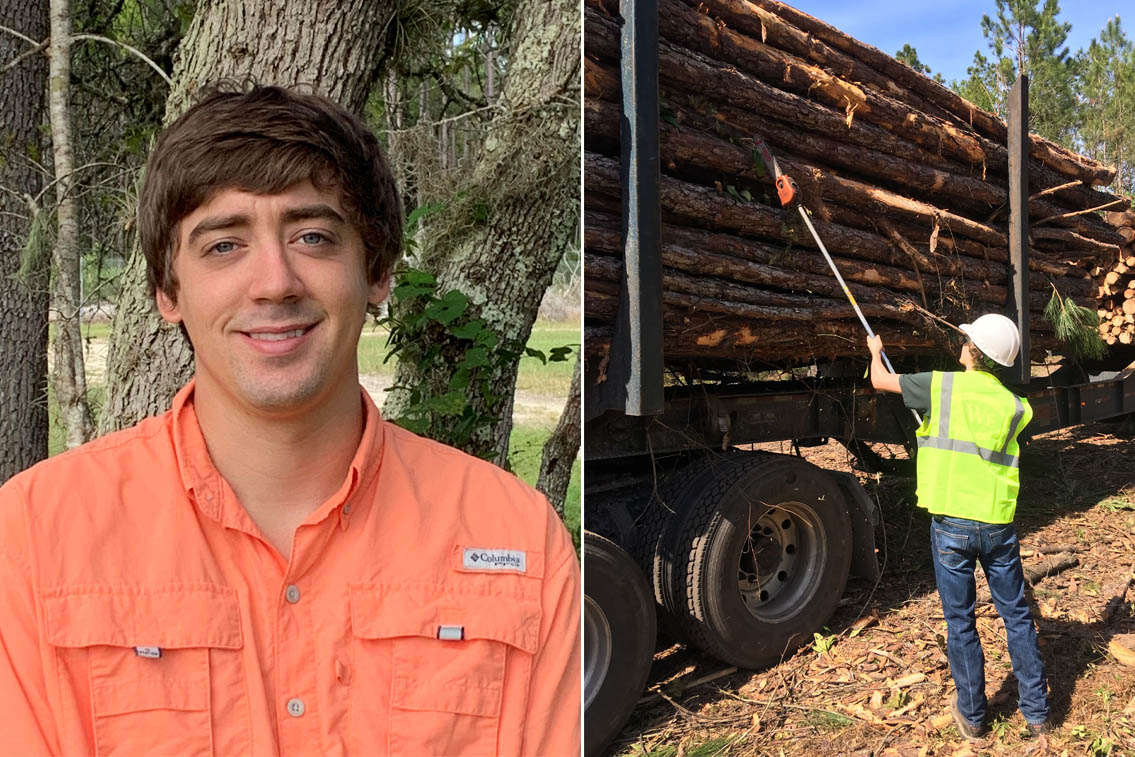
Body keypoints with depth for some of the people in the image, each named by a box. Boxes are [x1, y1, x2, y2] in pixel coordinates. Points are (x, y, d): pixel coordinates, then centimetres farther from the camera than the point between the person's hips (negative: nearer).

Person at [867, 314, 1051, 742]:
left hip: (951, 524, -2)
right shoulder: (1014, 407, 2)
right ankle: (1037, 714, 24)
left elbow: (880, 380, 5)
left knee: (960, 621, 10)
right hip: (998, 526, 3)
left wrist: (876, 351, 27)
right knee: (1016, 616, 16)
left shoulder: (941, 387, -7)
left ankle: (971, 716, 22)